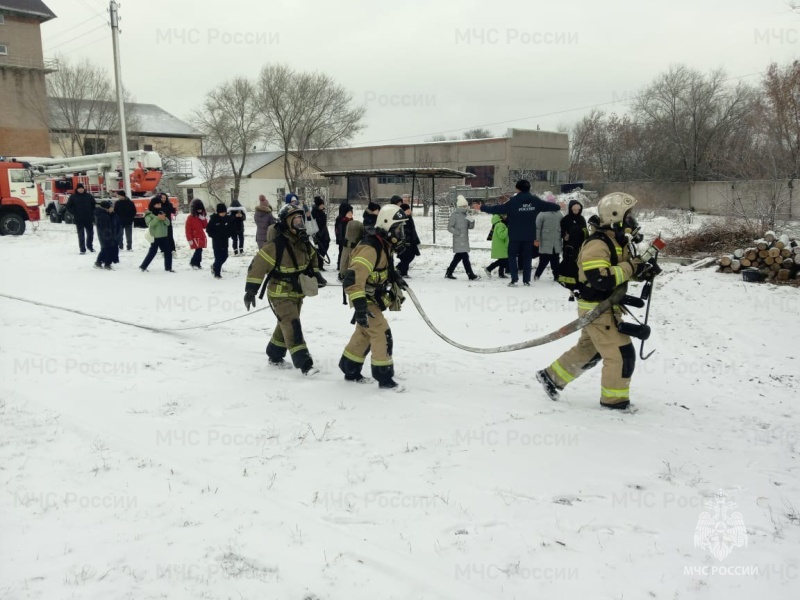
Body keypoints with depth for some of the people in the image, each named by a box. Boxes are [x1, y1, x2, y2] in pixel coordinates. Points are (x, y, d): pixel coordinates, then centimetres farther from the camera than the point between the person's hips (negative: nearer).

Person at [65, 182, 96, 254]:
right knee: (81, 235, 0)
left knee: (90, 233, 10)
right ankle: (82, 249, 4)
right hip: (79, 219, -2)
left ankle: (90, 246, 30)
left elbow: (94, 204, 12)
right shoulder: (73, 197, -1)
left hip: (89, 219, 2)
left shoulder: (89, 196, 4)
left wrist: (92, 213, 3)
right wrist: (75, 213, -7)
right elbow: (68, 207, 1)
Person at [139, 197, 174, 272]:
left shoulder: (161, 212, 12)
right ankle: (143, 266, 9)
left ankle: (168, 267, 13)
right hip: (155, 237, -6)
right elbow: (150, 224, -20)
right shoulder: (149, 214, -5)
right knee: (152, 252, -3)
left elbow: (168, 223, 6)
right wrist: (158, 218, -28)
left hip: (164, 236, 6)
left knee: (168, 252, 5)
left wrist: (164, 219, -16)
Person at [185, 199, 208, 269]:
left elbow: (205, 226, 11)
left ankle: (198, 263, 17)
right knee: (198, 250, -15)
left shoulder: (202, 216, 12)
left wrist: (204, 220, -6)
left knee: (199, 250, 7)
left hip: (202, 237, 6)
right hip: (195, 238, -6)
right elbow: (188, 229, -9)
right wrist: (190, 239, -13)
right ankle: (193, 263, 0)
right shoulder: (190, 217, -8)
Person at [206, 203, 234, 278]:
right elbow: (208, 229, -3)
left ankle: (215, 266, 35)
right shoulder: (213, 219, -9)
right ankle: (217, 273, 3)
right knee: (218, 257, -6)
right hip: (216, 241, -4)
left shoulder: (228, 218, 1)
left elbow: (231, 228, 12)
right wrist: (213, 235, -11)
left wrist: (229, 234, -3)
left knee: (224, 256, 10)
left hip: (225, 241, 4)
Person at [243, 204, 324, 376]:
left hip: (297, 293, 8)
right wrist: (250, 290, -21)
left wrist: (315, 274, 11)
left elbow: (312, 258, 22)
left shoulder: (304, 242, 0)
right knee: (292, 326, -14)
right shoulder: (275, 245, -23)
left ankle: (275, 356, 37)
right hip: (280, 294, -8)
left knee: (286, 325, 19)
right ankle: (304, 364, -14)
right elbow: (257, 265, -21)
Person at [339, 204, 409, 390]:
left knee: (364, 333, 19)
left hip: (373, 296, 10)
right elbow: (353, 278, -37)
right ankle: (384, 378, -1)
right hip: (364, 299, -10)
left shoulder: (384, 244, 2)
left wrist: (395, 277, 18)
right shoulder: (370, 248, -30)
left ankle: (350, 371, 33)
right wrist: (360, 307, -41)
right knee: (381, 333, -9)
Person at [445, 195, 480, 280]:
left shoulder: (466, 215, 13)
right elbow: (449, 227, -10)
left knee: (458, 257, 13)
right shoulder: (455, 215, -9)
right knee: (465, 257, -10)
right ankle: (471, 275, -10)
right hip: (458, 240, -8)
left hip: (465, 240, 8)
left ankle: (448, 273, 24)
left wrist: (472, 221, -7)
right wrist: (459, 233, -18)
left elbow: (470, 227, 14)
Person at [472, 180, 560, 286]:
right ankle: (526, 280, 11)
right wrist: (558, 206, 35)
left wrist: (482, 208, -9)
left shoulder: (514, 201, -14)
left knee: (512, 255, 8)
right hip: (529, 235, 3)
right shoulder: (535, 200, -1)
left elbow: (498, 209, -15)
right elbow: (548, 205, 14)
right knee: (527, 256, 12)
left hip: (515, 235, -3)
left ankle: (514, 279, -3)